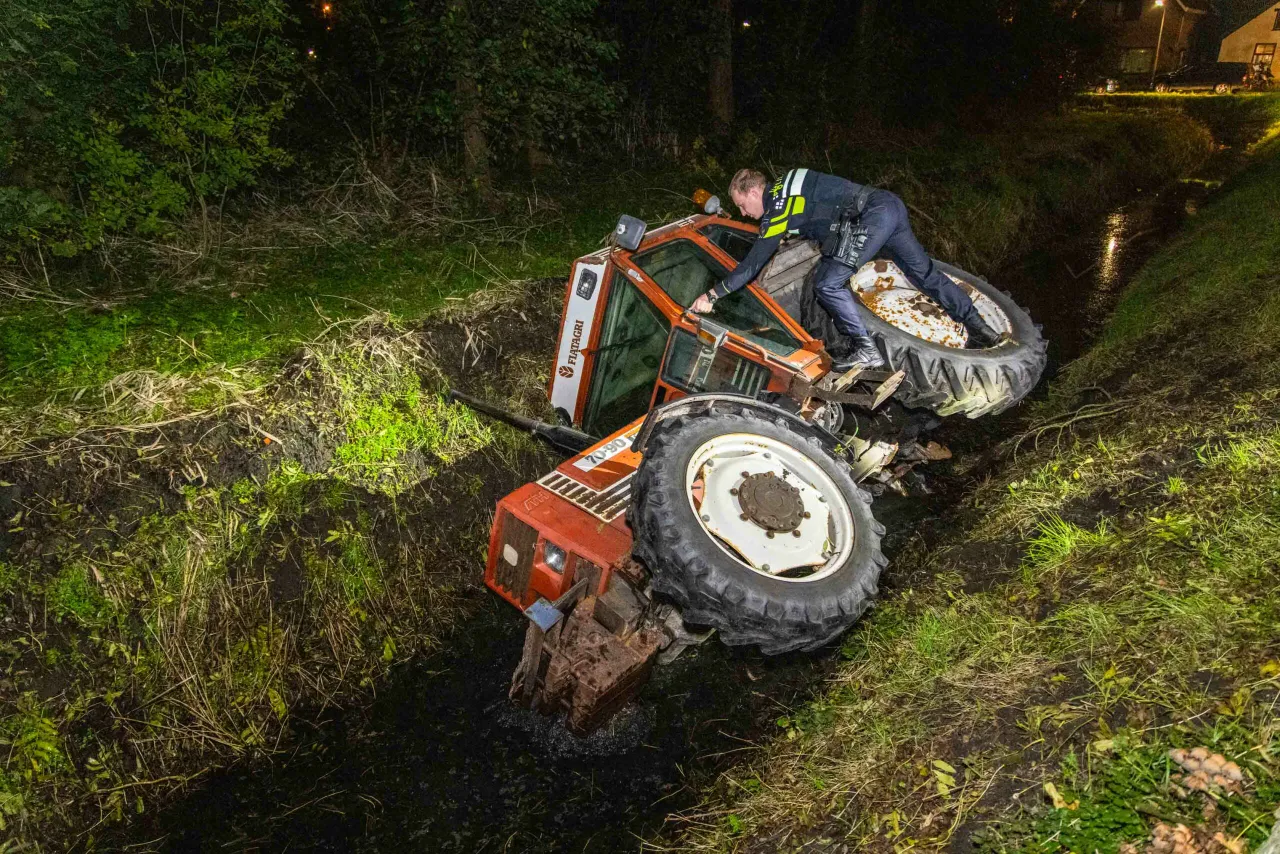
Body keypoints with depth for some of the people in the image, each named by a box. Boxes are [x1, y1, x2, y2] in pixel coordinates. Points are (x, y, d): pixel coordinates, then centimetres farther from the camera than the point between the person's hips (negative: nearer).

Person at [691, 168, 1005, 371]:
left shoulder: (777, 206, -9)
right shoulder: (783, 191, 18)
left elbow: (754, 263, -14)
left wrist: (712, 294, -12)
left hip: (871, 215, -10)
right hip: (890, 203, 10)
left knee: (827, 284, -13)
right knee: (924, 271, 19)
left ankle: (866, 351, -10)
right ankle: (980, 329, 27)